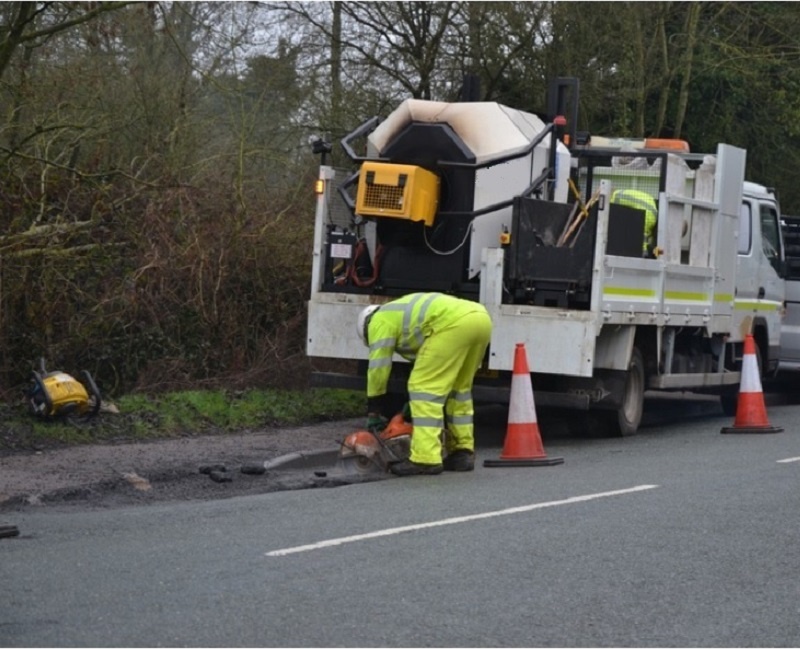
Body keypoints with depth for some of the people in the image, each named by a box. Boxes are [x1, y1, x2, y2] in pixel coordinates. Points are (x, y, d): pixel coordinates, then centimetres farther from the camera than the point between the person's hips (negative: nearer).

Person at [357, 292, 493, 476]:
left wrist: (374, 412, 22)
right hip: (481, 318, 9)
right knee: (459, 388, 23)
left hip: (454, 322, -9)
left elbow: (378, 367, 14)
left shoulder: (381, 320, 17)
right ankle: (462, 452, 23)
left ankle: (425, 459, -7)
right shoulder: (406, 313, 41)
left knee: (424, 388, -2)